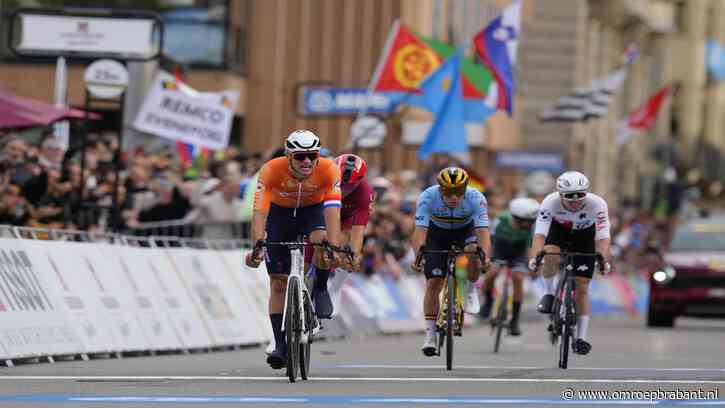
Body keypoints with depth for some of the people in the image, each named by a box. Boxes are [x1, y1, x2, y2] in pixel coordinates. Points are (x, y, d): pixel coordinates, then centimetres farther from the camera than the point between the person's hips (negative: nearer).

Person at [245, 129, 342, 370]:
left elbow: (332, 211, -39)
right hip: (280, 213, 0)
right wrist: (257, 246, -52)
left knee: (321, 238, -34)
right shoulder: (271, 170, -33)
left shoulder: (328, 170, -32)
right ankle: (280, 344, 4)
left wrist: (333, 247, -52)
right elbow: (259, 212, -39)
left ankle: (320, 289, -8)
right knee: (279, 283, -4)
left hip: (313, 210, 0)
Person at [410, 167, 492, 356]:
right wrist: (418, 255, -58)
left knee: (474, 251, -33)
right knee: (433, 284, -9)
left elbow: (483, 233, -40)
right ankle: (430, 335, 2)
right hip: (437, 232, 0)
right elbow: (420, 231, -40)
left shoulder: (476, 199, -33)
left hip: (465, 230, 0)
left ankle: (471, 290, -6)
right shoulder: (427, 198, -33)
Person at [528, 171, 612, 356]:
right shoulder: (550, 202, -34)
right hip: (559, 230, 0)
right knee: (550, 256, -34)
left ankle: (581, 338, 3)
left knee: (581, 288, -6)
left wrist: (603, 260, -57)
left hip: (584, 237, 0)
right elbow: (540, 234, -40)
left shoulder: (597, 204, -34)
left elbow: (603, 237, -39)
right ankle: (549, 293, -6)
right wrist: (535, 256, -57)